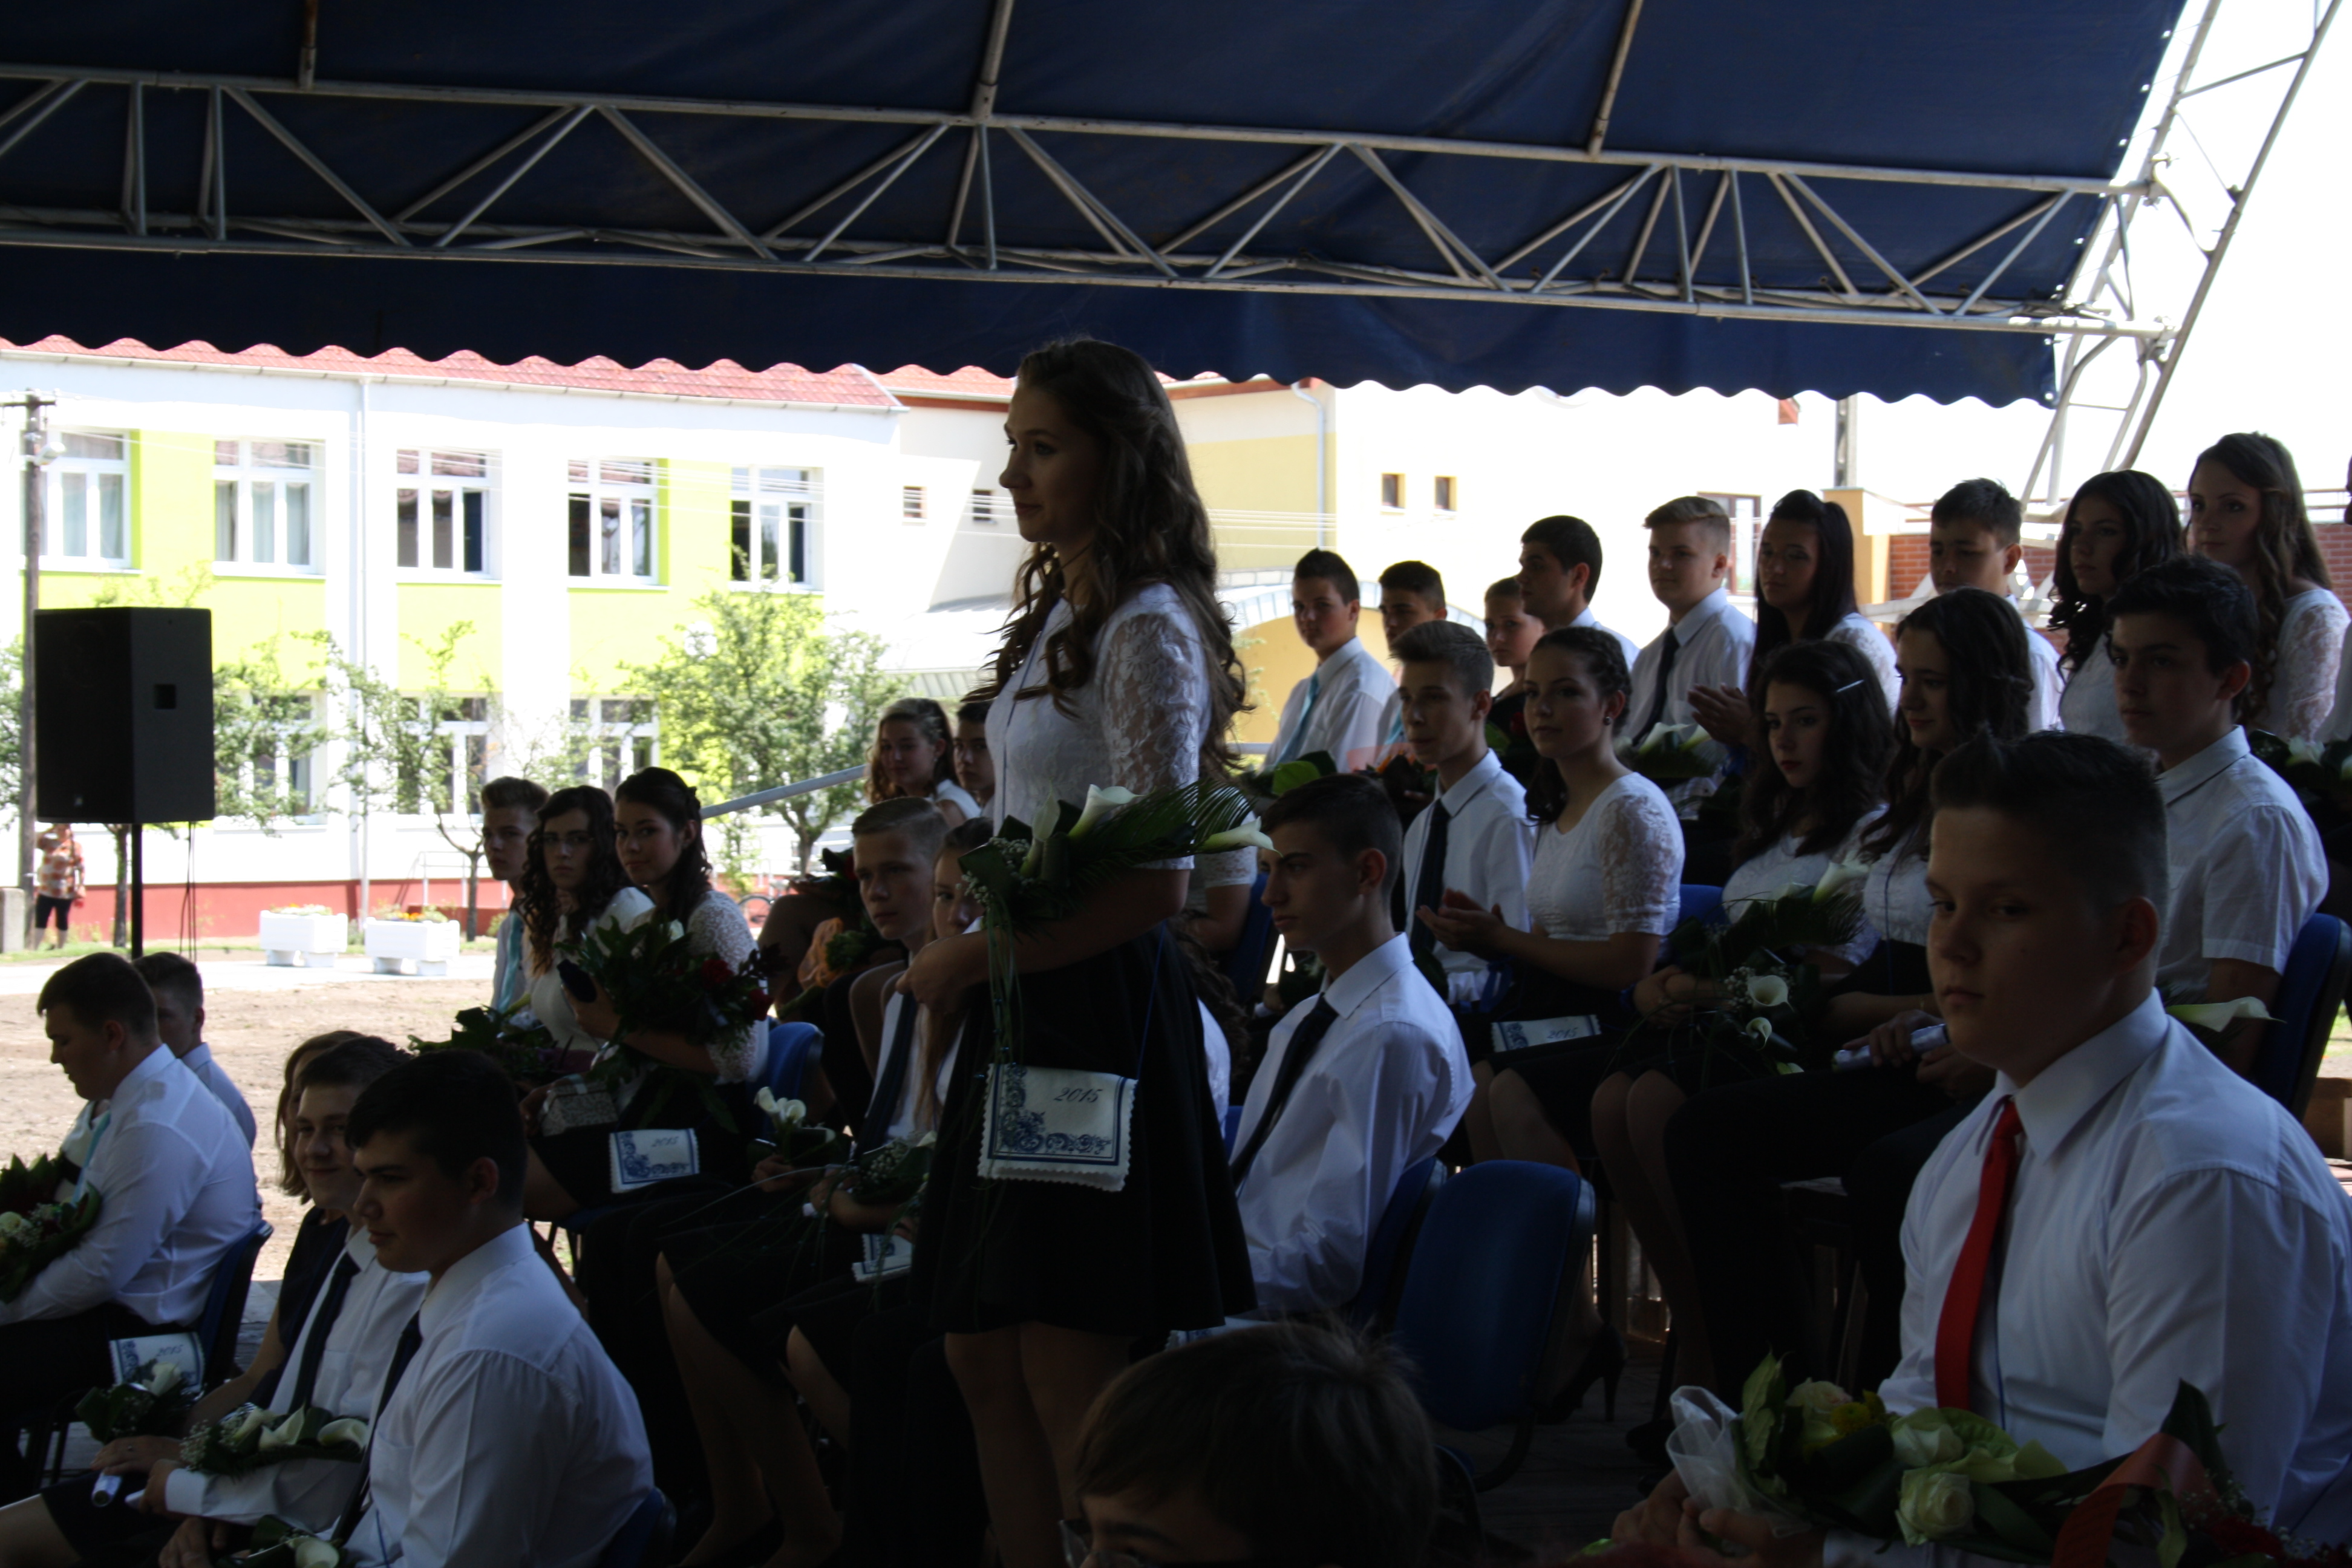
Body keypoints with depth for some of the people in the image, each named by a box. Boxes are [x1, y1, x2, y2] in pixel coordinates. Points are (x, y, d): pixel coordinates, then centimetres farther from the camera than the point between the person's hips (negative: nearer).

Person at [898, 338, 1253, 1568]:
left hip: (1098, 1006, -9)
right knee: (984, 1360, 12)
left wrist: (967, 960, -14)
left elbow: (1155, 887, -18)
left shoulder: (1148, 631, -13)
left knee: (1064, 1374, -5)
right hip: (1023, 1006, 9)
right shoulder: (1058, 617, 14)